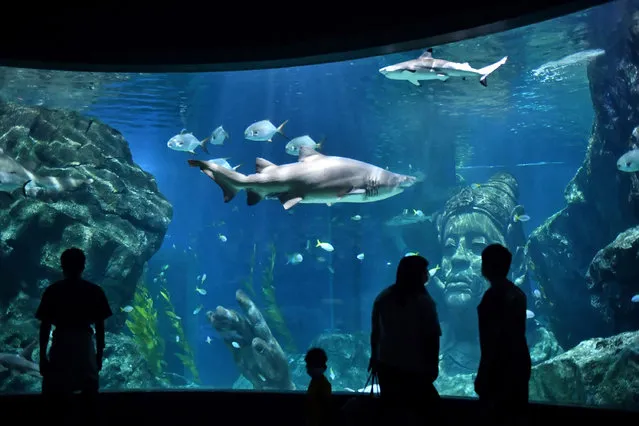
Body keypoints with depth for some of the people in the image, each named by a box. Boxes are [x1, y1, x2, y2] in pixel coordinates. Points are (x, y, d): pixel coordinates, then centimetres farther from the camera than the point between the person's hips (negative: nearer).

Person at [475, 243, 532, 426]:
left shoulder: (493, 295, -17)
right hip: (519, 362, 9)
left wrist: (482, 375, -15)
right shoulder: (517, 293, 8)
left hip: (502, 366, -9)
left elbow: (492, 340, -20)